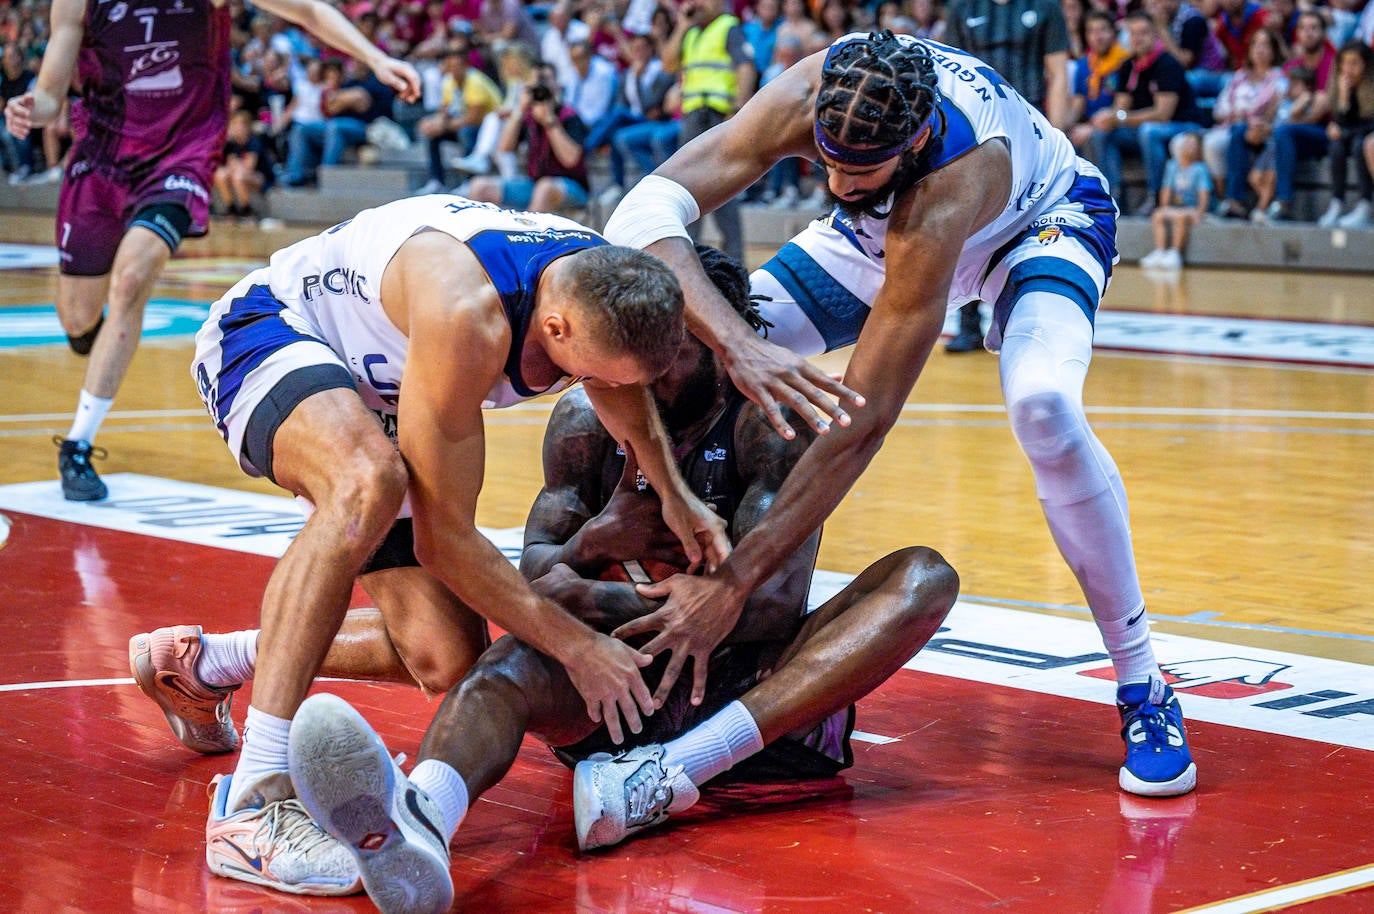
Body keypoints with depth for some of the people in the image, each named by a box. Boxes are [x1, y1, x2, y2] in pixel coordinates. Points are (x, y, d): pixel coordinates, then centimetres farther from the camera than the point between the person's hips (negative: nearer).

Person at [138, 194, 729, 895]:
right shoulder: (467, 313, -40)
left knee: (450, 660, -2)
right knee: (369, 481, -43)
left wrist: (676, 494, -6)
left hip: (373, 394, 8)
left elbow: (628, 401, 10)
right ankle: (250, 803, -44)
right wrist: (574, 645, -27)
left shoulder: (610, 294, -17)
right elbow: (443, 537, -32)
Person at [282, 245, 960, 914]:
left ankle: (667, 776, -40)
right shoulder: (587, 419, 6)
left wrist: (596, 600, -18)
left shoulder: (769, 422, -7)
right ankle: (414, 821, -71)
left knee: (924, 577, -26)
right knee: (508, 665, -31)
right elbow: (536, 570, 6)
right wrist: (589, 543, -18)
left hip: (761, 695, -1)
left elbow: (774, 603, -17)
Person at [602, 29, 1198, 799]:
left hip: (1041, 218, -5)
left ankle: (1142, 685, -18)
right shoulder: (808, 96, -35)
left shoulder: (950, 182, -44)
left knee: (1042, 404, -36)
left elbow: (865, 421, -45)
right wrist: (735, 343, -58)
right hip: (885, 225, 5)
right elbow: (642, 215, -40)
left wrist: (735, 582, -48)